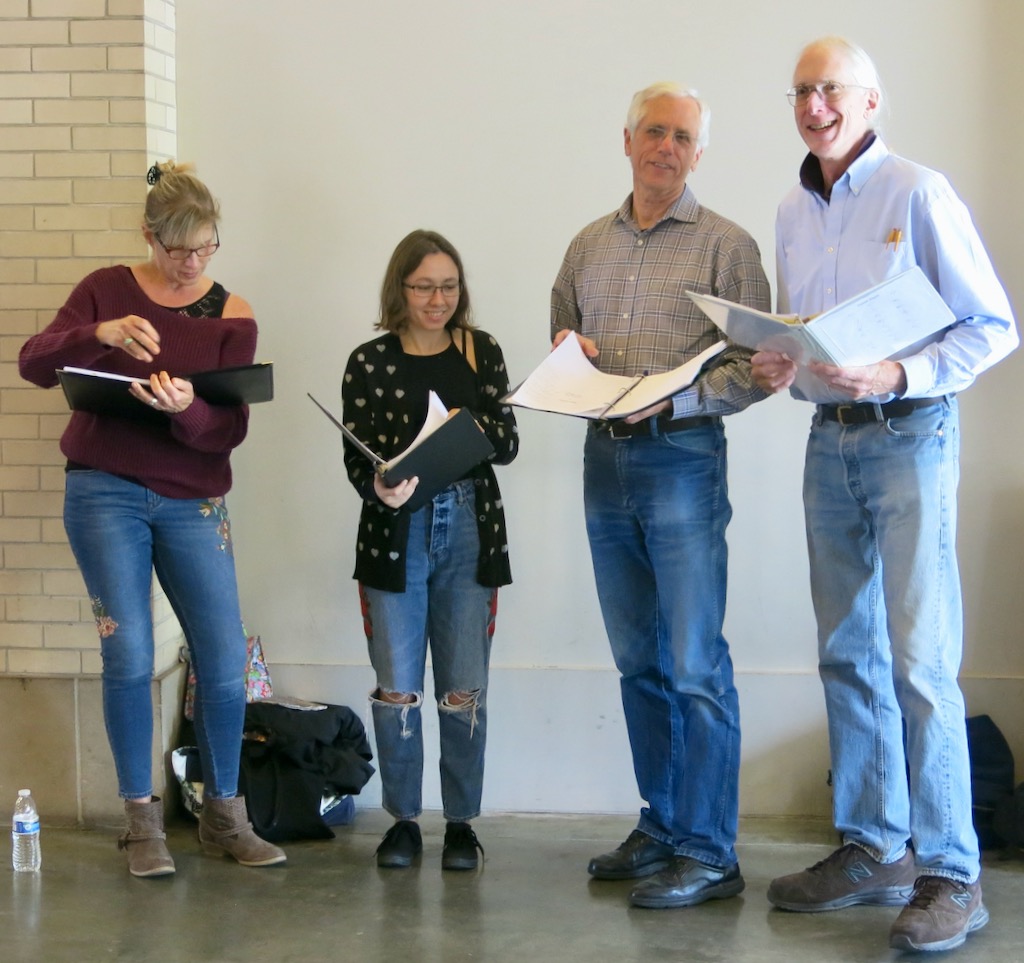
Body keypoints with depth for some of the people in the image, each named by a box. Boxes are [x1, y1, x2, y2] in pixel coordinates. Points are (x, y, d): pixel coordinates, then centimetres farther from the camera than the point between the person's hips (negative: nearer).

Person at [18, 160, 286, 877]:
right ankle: (142, 823, 7)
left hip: (193, 502, 1)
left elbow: (231, 429, -5)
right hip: (106, 493, -1)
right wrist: (100, 335, -27)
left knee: (226, 664, -2)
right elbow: (35, 364, -8)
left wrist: (185, 410, -27)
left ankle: (224, 817, 16)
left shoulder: (231, 317, 3)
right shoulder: (108, 290, 3)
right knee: (130, 657, -7)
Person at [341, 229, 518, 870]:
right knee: (398, 690, 3)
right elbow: (356, 457, -3)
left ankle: (461, 822, 14)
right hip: (395, 534, -1)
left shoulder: (481, 353, 6)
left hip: (468, 533, 1)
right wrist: (380, 489, -25)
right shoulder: (371, 362, 1)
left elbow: (509, 445, 0)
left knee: (465, 692, 3)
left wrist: (466, 425, -21)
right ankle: (404, 820, 16)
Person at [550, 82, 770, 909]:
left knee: (695, 665, -7)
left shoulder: (726, 245, -1)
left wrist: (671, 398, -19)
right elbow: (562, 341, 22)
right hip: (603, 461, 6)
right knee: (639, 661, 11)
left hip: (682, 460, -5)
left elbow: (754, 367, -7)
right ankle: (660, 830, 21)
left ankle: (709, 854, -2)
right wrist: (568, 354, -1)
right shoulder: (589, 247, 15)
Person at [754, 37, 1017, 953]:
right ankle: (874, 851, 18)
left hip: (908, 434, -7)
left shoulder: (918, 193, -7)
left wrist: (901, 375, -21)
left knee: (919, 661, -10)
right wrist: (779, 367, -1)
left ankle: (950, 875, -4)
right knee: (848, 655, 9)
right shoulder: (794, 211, 13)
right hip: (830, 439, 7)